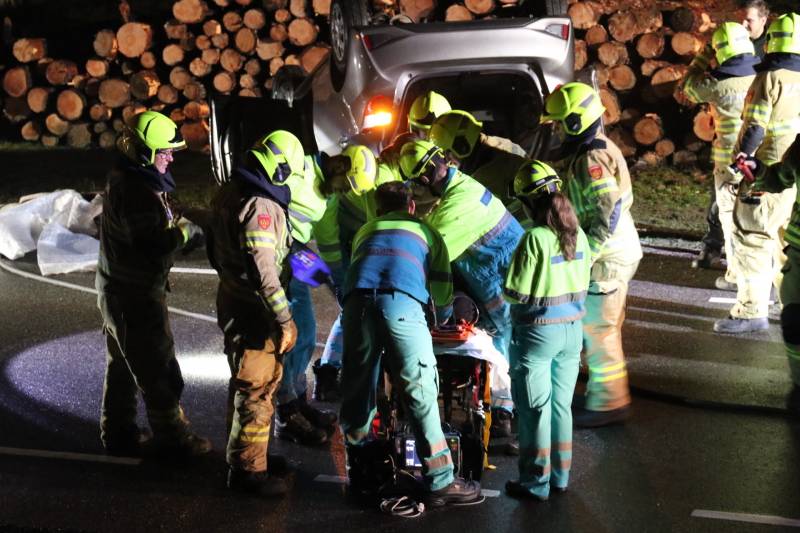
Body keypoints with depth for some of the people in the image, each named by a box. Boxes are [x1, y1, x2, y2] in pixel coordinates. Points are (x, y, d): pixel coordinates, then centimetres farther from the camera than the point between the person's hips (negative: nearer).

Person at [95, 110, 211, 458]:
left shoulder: (125, 180, 8)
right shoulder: (136, 191, -25)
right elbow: (151, 245, -28)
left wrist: (176, 221, -1)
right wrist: (185, 231, -13)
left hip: (118, 290, 11)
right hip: (136, 296, -11)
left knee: (123, 365, 19)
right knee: (158, 370, 1)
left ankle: (118, 434, 29)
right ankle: (171, 437, 12)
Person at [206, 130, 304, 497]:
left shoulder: (228, 193, 7)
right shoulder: (259, 206, -23)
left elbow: (215, 250, 20)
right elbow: (263, 270, -27)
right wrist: (284, 320, -24)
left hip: (232, 299, 10)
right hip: (253, 311, -10)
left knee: (245, 382, 21)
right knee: (257, 388, -2)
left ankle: (242, 453, 35)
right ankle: (248, 469, 6)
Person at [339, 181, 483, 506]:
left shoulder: (364, 232, 37)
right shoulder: (425, 231, 31)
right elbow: (441, 284, 34)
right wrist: (444, 318, 54)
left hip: (357, 301, 3)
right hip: (401, 302, -3)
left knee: (357, 389, 12)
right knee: (419, 392, -4)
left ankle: (359, 470, 20)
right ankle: (440, 482, -4)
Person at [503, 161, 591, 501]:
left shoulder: (535, 239, -20)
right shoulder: (578, 236, 1)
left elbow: (516, 294, -18)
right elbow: (582, 285, 9)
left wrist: (505, 292, 2)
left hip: (537, 332, -6)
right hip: (572, 330, 7)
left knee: (534, 408, 5)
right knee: (561, 405, 17)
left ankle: (536, 482, 13)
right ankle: (560, 475, 26)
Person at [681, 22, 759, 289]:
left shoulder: (719, 85, -15)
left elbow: (689, 85, 4)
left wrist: (704, 56, 11)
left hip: (730, 160, -4)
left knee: (731, 215, 5)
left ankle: (736, 274, 6)